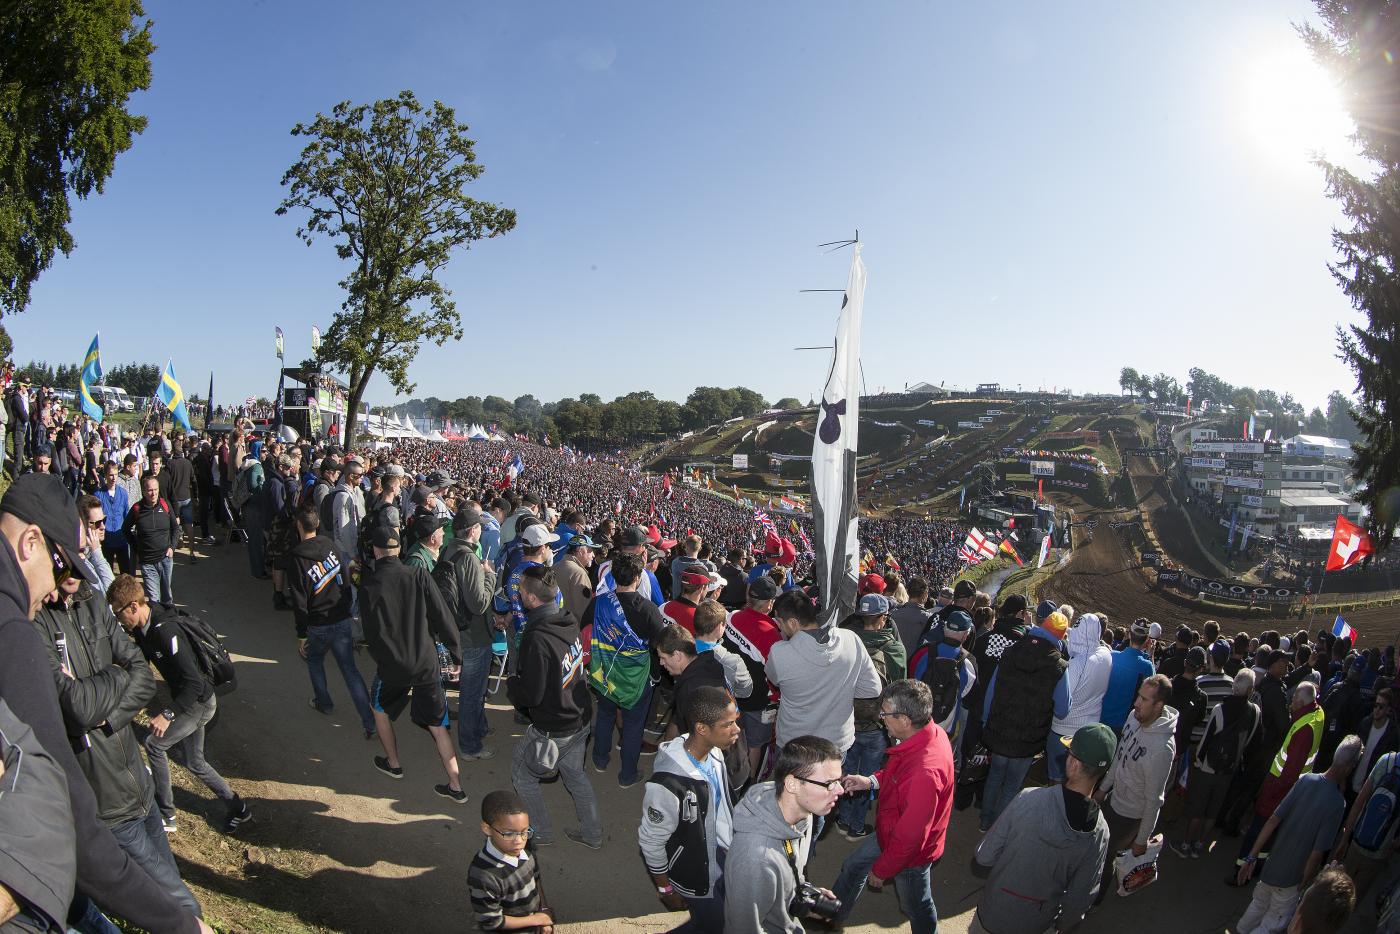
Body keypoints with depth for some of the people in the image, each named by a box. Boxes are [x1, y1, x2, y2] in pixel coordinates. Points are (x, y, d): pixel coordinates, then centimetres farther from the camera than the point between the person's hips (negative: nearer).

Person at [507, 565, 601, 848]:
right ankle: (592, 833, 35)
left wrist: (511, 684, -3)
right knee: (575, 773, 25)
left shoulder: (537, 639, -30)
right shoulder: (568, 622, -5)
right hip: (579, 719, 7)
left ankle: (542, 832, 30)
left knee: (522, 773, 17)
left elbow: (531, 695, -25)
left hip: (552, 727, -7)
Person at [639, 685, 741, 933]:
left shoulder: (714, 752, -14)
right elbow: (651, 843, -22)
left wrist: (731, 842, 16)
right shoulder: (667, 786, -38)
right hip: (693, 875, -7)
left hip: (721, 853, 7)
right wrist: (665, 889, -9)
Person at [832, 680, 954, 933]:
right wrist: (871, 781, -6)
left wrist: (881, 870, -16)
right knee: (852, 866, 26)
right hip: (891, 834, 9)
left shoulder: (925, 773, -44)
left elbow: (909, 837, -31)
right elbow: (896, 772, 8)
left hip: (911, 855, -9)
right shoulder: (928, 731, -16)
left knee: (916, 907, 20)